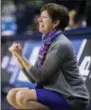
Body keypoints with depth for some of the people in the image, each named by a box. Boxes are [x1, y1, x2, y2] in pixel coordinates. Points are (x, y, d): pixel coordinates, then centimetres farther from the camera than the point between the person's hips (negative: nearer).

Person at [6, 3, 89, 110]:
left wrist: (21, 56, -14)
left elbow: (40, 77, -17)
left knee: (22, 97, -24)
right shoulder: (46, 43, 10)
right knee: (12, 95, -1)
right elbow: (33, 78, 9)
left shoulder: (60, 45, -16)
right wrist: (18, 56, -1)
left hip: (72, 99, -9)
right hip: (57, 92, 9)